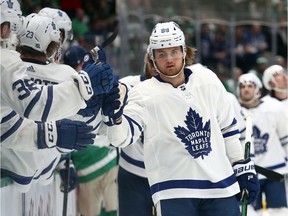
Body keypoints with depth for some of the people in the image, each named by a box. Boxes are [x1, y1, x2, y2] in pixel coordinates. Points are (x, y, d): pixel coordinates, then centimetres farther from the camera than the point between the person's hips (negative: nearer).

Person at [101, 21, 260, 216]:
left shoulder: (208, 80, 6)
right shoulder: (144, 94, -5)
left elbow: (228, 127, 15)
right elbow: (123, 136, -17)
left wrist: (243, 167, 14)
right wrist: (114, 117, -38)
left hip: (221, 186, 4)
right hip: (174, 192, -4)